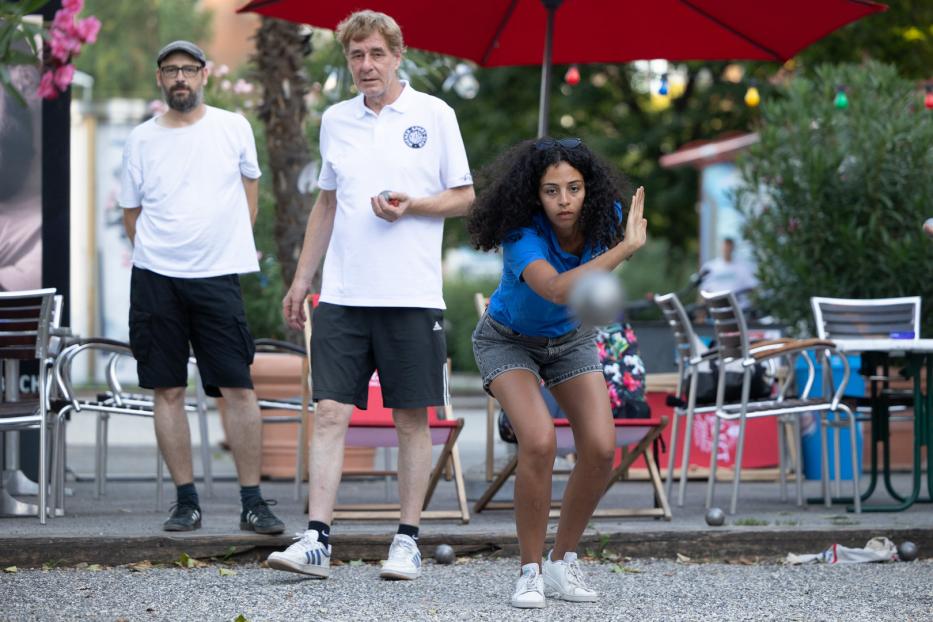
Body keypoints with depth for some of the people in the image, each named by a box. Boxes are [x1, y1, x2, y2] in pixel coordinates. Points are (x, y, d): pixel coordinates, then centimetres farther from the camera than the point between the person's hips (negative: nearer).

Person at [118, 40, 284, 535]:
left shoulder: (233, 128, 5)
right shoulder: (142, 139, 7)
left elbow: (250, 188, 17)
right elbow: (131, 212, 15)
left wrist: (233, 245, 11)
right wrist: (157, 254, 7)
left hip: (217, 276, -1)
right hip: (155, 277, 1)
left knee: (238, 388, -7)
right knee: (167, 392, 1)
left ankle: (252, 503, -3)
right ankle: (186, 502, 8)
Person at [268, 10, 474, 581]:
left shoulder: (434, 115, 1)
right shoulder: (335, 121, 13)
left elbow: (464, 197, 4)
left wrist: (411, 206, -13)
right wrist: (302, 278, 19)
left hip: (411, 296, -3)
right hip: (343, 294, 3)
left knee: (412, 419, 2)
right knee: (330, 412, -5)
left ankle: (408, 542, 9)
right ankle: (317, 540, -7)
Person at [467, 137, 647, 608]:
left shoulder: (603, 217, -20)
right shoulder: (523, 234, -36)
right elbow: (557, 289, -55)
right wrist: (628, 246, -55)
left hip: (570, 339, 5)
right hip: (509, 340, -5)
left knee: (600, 449, -12)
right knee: (538, 442, -26)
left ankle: (562, 564, 7)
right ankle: (530, 572, -11)